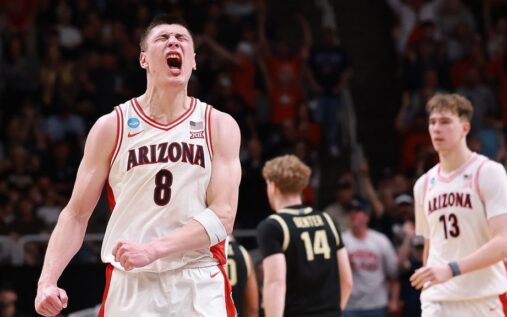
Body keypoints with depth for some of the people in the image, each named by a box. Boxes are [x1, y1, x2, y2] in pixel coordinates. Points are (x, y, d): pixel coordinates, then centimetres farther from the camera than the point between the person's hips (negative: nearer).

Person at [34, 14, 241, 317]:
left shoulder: (220, 126, 2)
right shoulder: (111, 127, 4)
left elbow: (222, 216, -7)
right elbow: (76, 214, 6)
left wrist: (153, 250, -20)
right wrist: (47, 281, -9)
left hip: (201, 288, 0)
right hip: (130, 285, 0)